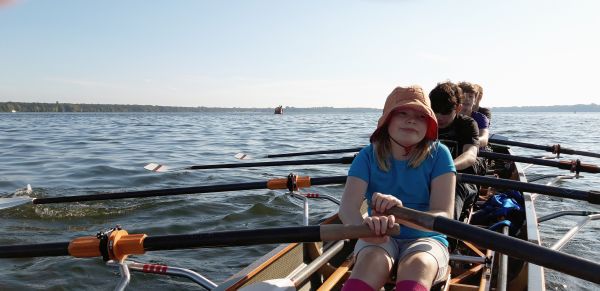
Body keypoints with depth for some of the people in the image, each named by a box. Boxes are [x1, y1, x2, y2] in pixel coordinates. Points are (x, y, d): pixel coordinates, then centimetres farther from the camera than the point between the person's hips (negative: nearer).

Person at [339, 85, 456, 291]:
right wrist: (365, 227, -43)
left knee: (418, 266, -34)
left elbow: (444, 217, -18)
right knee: (373, 259, -33)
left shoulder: (438, 154, -7)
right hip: (380, 238, 1)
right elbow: (347, 207, -18)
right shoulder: (369, 155, -4)